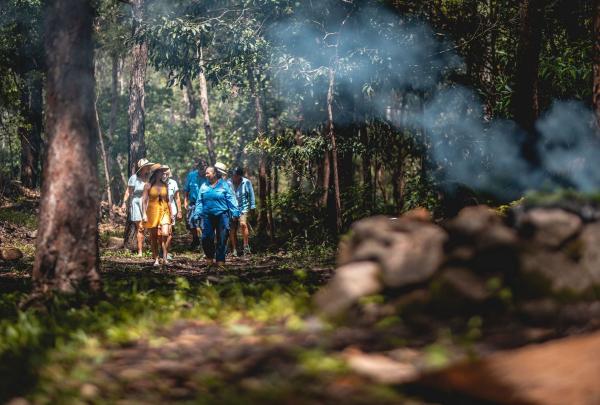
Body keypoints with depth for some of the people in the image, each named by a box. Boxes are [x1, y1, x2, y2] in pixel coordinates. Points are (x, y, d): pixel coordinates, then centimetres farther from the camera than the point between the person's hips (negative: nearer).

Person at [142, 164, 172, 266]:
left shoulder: (165, 185, 8)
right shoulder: (149, 186, -1)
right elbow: (144, 200, -2)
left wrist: (171, 213, 14)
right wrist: (144, 214, -9)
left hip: (164, 211, 2)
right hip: (152, 211, -2)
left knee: (165, 234, -16)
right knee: (154, 237, 3)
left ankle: (165, 257, -9)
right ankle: (156, 259, 11)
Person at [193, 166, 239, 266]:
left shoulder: (224, 185, 2)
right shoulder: (204, 186, 11)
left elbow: (231, 200, 1)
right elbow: (199, 202, 14)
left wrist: (235, 213, -5)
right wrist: (197, 213, 5)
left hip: (222, 215, -2)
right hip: (207, 216, 2)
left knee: (222, 239, -1)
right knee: (206, 237, -3)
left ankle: (220, 260, 7)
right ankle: (209, 257, 16)